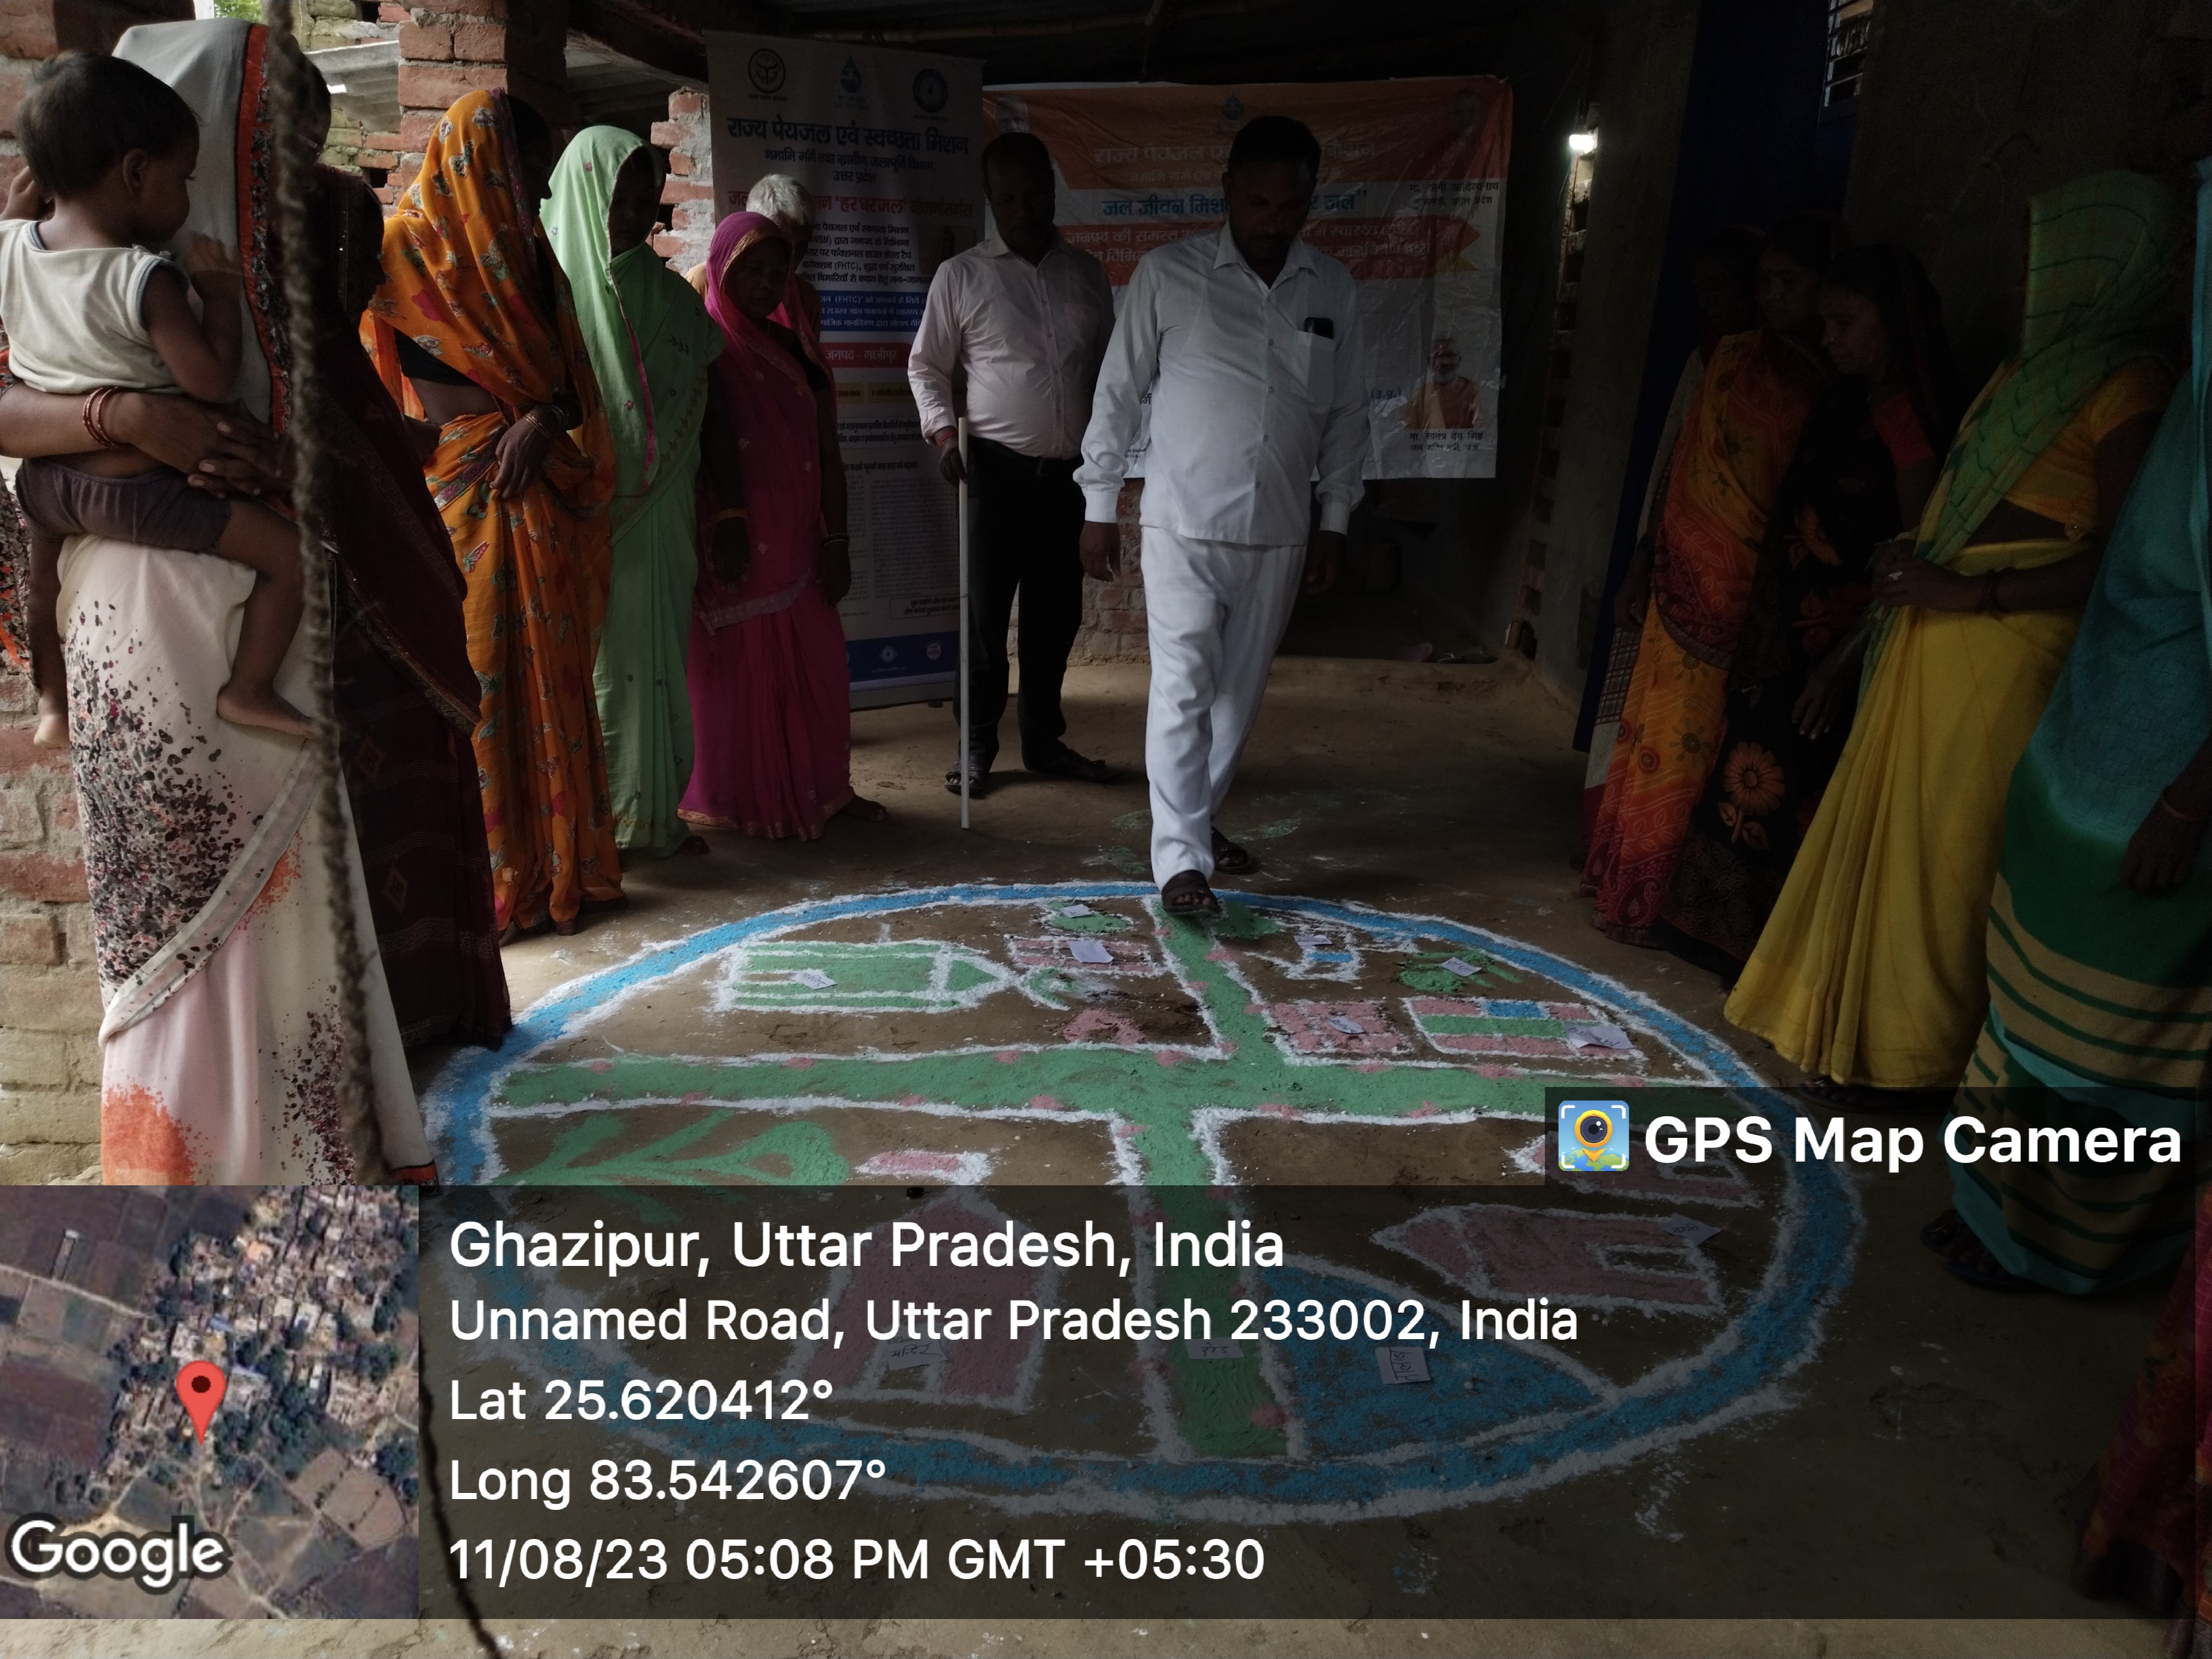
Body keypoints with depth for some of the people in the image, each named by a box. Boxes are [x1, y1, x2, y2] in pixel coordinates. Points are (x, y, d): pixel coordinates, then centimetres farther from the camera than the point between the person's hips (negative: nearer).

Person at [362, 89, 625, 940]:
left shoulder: (525, 252, 17)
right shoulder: (408, 246, -1)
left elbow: (567, 373, 11)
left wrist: (542, 422, -7)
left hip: (533, 485, 6)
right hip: (454, 492, -5)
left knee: (547, 675, 7)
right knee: (470, 681, -4)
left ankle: (558, 864, 15)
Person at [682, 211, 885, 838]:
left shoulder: (793, 349, 13)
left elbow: (826, 453, 11)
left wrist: (835, 541, 6)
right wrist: (721, 528, -19)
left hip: (797, 547, 5)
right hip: (736, 548, -5)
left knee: (815, 665, 7)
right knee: (738, 668, 0)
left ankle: (819, 788, 18)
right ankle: (737, 800, 9)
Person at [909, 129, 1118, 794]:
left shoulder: (1086, 272, 10)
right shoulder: (961, 276, 1)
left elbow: (1108, 364, 16)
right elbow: (926, 365, 5)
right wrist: (942, 428, -10)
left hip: (1073, 469, 3)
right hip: (999, 469, -3)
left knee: (1057, 612, 10)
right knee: (987, 611, 0)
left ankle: (1043, 739, 23)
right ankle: (977, 745, 11)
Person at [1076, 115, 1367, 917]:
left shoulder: (1334, 291, 4)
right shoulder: (1167, 273, -5)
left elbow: (1347, 413, 11)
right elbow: (1118, 392, -1)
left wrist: (1334, 520, 8)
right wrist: (1099, 505, -1)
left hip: (1279, 531, 4)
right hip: (1183, 522, -4)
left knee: (1240, 687, 12)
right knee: (1184, 686, -9)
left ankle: (1200, 814, 30)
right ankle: (1181, 858, -5)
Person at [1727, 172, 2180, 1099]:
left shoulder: (2128, 388, -12)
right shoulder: (2039, 364, 16)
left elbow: (2128, 557, -19)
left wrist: (1972, 591, -21)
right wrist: (1912, 566, 7)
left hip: (2002, 651, -9)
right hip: (1935, 637, 9)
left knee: (1943, 845, 0)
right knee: (1882, 828, 13)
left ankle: (1906, 1052, 14)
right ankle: (1864, 1028, 26)